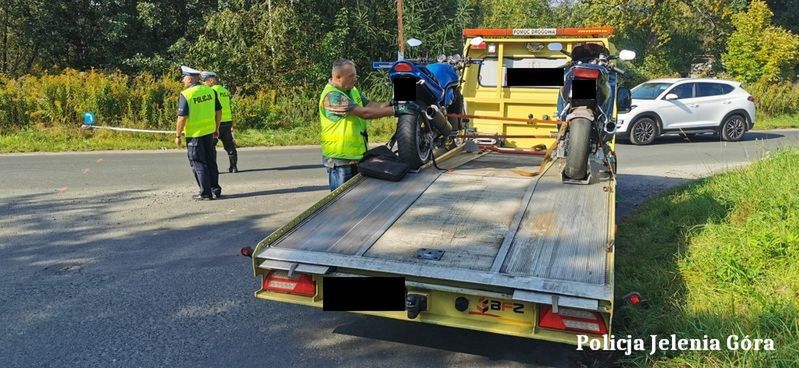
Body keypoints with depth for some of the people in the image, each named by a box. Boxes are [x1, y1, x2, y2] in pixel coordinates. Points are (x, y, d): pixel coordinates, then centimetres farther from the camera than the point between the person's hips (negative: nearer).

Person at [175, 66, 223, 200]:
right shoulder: (210, 91, 3)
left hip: (194, 134, -5)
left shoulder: (186, 95, -14)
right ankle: (215, 190, 22)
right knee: (211, 162, 16)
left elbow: (182, 117, -16)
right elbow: (219, 111, 8)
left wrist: (178, 135, -7)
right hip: (209, 132, 6)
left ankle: (205, 193, 6)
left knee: (198, 164, 4)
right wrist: (216, 129, 18)